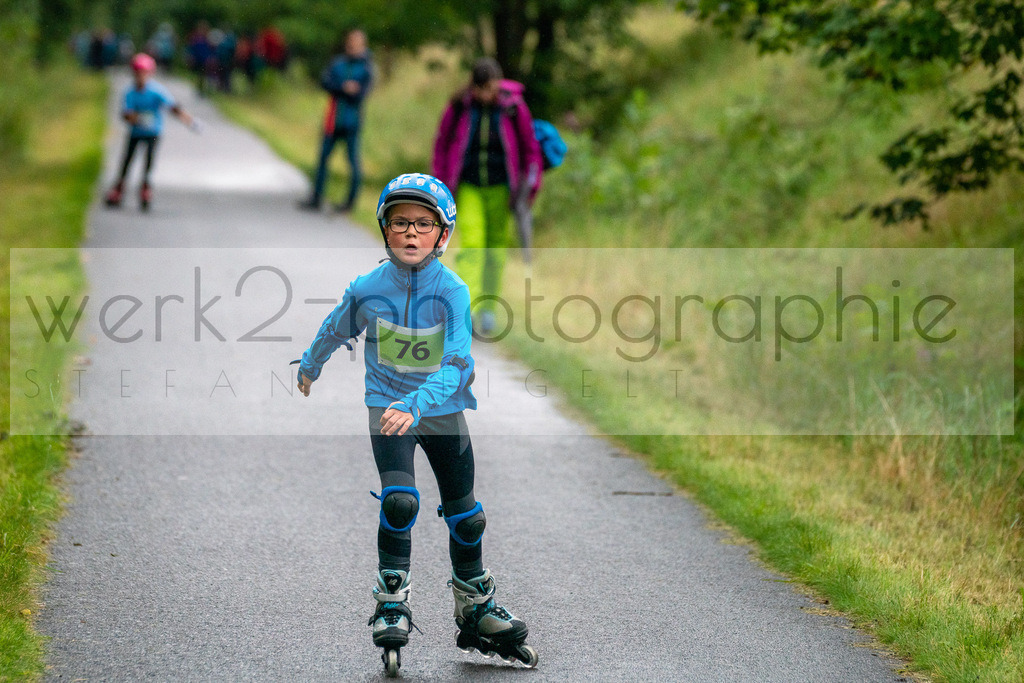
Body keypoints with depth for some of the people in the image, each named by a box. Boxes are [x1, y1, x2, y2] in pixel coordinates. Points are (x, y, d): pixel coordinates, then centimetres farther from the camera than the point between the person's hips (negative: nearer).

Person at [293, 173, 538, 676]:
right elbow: (334, 331, 10)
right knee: (399, 500, -23)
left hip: (442, 407, 1)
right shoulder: (367, 289, -12)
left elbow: (456, 364, -26)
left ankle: (476, 613, 29)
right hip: (386, 405, -1)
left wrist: (415, 405, -41)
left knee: (466, 516, 10)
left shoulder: (453, 292, -17)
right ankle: (391, 605, -9)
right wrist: (308, 367, 28)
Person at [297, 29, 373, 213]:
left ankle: (351, 201, 7)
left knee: (353, 160, -1)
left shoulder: (366, 68, -3)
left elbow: (360, 95, -14)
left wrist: (336, 87, -12)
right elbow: (325, 81, -4)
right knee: (323, 157, 6)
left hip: (352, 120, -4)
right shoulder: (338, 62, 10)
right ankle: (316, 199, 12)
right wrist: (344, 87, -18)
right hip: (333, 120, 5)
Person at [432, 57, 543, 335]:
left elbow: (530, 149, 4)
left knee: (496, 250, 5)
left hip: (500, 188, 1)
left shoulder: (514, 108, -7)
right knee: (470, 244, -15)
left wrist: (529, 187, 1)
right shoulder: (459, 107, -6)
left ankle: (488, 309, 19)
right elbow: (442, 145, 7)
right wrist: (440, 185, 7)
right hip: (468, 188, -1)